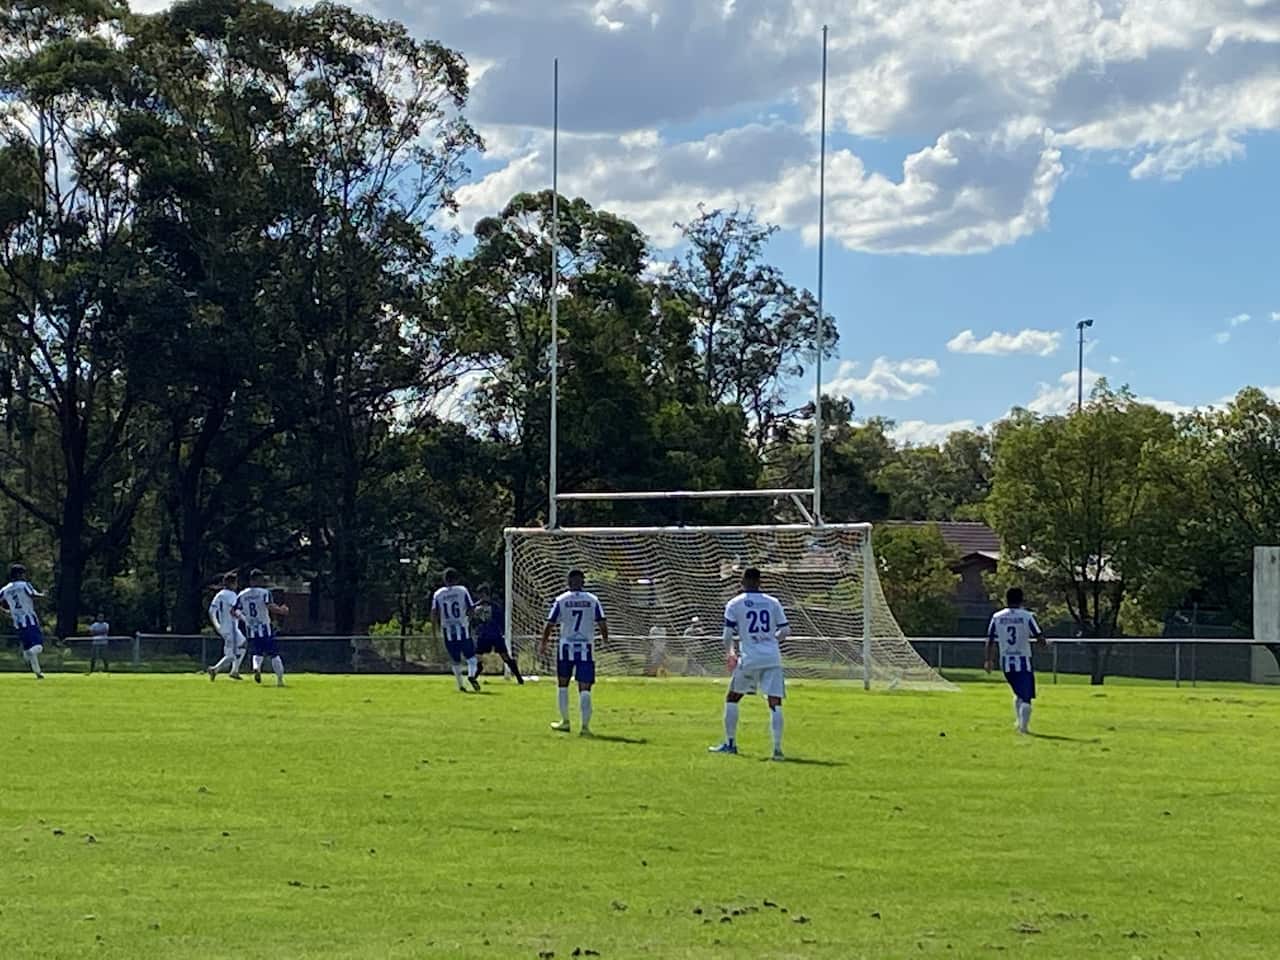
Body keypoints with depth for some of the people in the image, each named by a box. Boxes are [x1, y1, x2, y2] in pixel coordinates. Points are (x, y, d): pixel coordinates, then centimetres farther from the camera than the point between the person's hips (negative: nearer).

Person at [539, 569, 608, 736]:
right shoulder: (593, 600, 0)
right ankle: (585, 726, -8)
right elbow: (602, 624, -1)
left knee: (562, 684, 18)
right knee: (584, 688, -1)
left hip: (566, 648, 0)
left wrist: (543, 643, 13)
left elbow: (550, 624, -1)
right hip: (587, 648, 0)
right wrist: (605, 638, 20)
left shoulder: (560, 600, -2)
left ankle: (565, 721, 24)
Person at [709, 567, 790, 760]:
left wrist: (732, 651, 20)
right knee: (775, 702, -2)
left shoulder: (734, 604, 2)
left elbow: (728, 637, -1)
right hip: (773, 659, 2)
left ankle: (730, 743, 18)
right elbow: (785, 631, 10)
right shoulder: (773, 602, 9)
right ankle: (777, 748, -12)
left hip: (749, 659, -2)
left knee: (732, 698, 16)